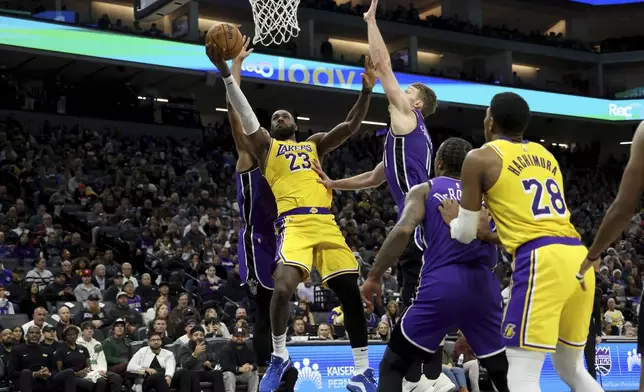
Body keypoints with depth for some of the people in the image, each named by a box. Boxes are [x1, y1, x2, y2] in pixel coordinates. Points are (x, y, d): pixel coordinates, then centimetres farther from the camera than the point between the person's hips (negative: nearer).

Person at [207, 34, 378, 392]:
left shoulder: (314, 144, 27)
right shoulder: (266, 145, 18)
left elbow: (351, 126, 16)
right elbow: (245, 115, 4)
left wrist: (367, 90, 3)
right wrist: (226, 73, -7)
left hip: (326, 222, 3)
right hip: (295, 223, -3)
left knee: (351, 292, -1)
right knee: (283, 287, -24)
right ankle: (280, 357, -3)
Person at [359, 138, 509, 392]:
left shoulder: (424, 189, 11)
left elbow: (403, 230, -6)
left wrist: (374, 277, -3)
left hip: (441, 285, -3)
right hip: (483, 286, 3)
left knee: (392, 367, 11)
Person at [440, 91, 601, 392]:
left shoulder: (480, 158, 6)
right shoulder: (545, 155, 25)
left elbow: (465, 234, 10)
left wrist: (452, 220, 33)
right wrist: (491, 237, 44)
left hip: (541, 261, -7)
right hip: (578, 258, 7)